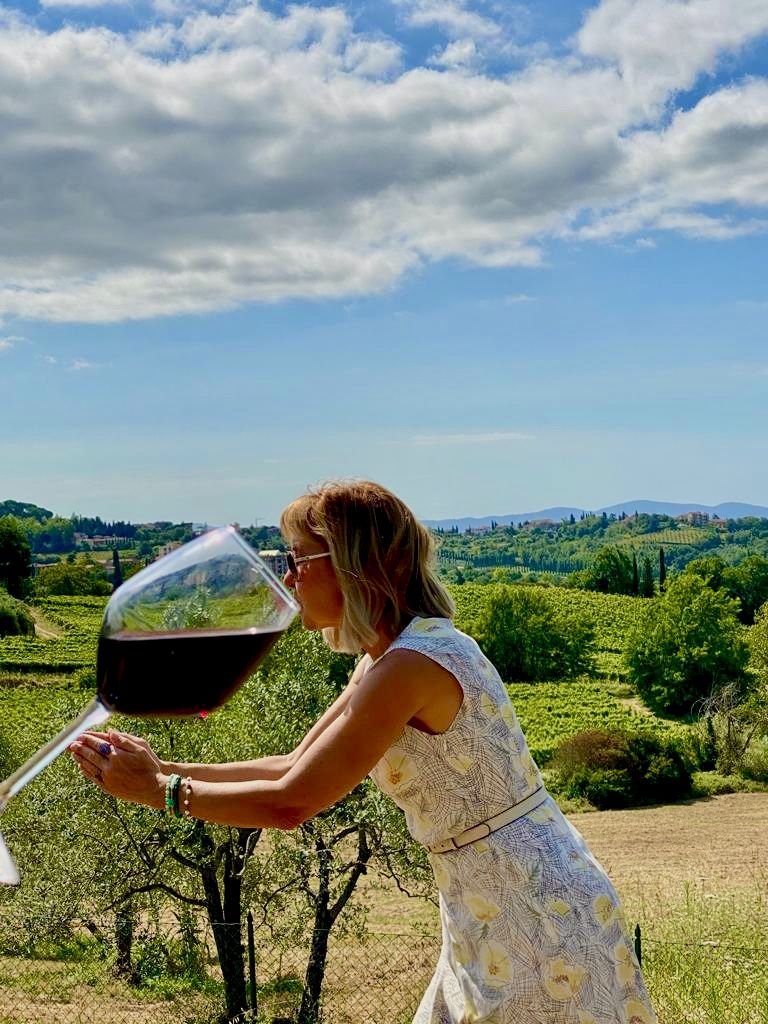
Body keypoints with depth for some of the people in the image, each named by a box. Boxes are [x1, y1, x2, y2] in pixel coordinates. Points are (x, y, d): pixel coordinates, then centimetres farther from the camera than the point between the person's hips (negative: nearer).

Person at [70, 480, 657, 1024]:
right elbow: (295, 770, 12)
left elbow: (290, 804, -21)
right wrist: (165, 768, 7)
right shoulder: (385, 660, 8)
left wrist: (158, 791, -10)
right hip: (500, 912, 9)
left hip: (534, 921, -9)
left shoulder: (411, 663, -23)